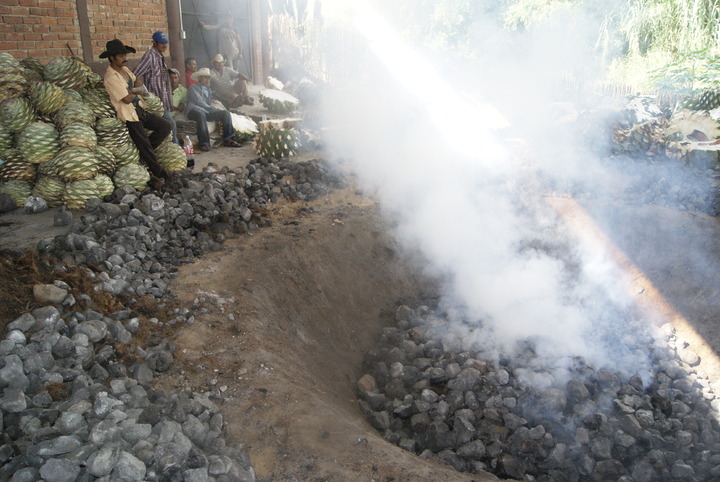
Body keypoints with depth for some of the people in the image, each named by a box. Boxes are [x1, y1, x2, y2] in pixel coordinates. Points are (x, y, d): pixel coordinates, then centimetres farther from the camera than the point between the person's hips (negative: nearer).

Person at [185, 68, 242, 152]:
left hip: (207, 111, 6)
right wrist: (211, 108, -7)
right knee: (201, 114, -42)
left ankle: (227, 139, -20)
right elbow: (198, 101, -3)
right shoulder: (193, 87, 10)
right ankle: (204, 144, -46)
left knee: (226, 113, -15)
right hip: (194, 109, -6)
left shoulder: (209, 89, 30)